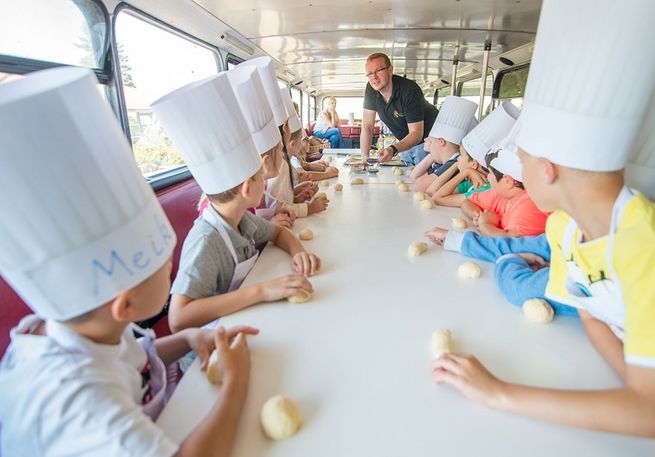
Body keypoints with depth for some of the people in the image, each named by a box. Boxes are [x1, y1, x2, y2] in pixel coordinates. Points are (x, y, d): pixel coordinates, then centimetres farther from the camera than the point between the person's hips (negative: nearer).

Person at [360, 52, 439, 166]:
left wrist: (393, 150, -49)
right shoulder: (371, 89, -11)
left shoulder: (410, 90, -28)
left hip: (427, 139, -5)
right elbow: (367, 126, -9)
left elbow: (416, 134, -31)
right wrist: (364, 158, -17)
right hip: (405, 142, 5)